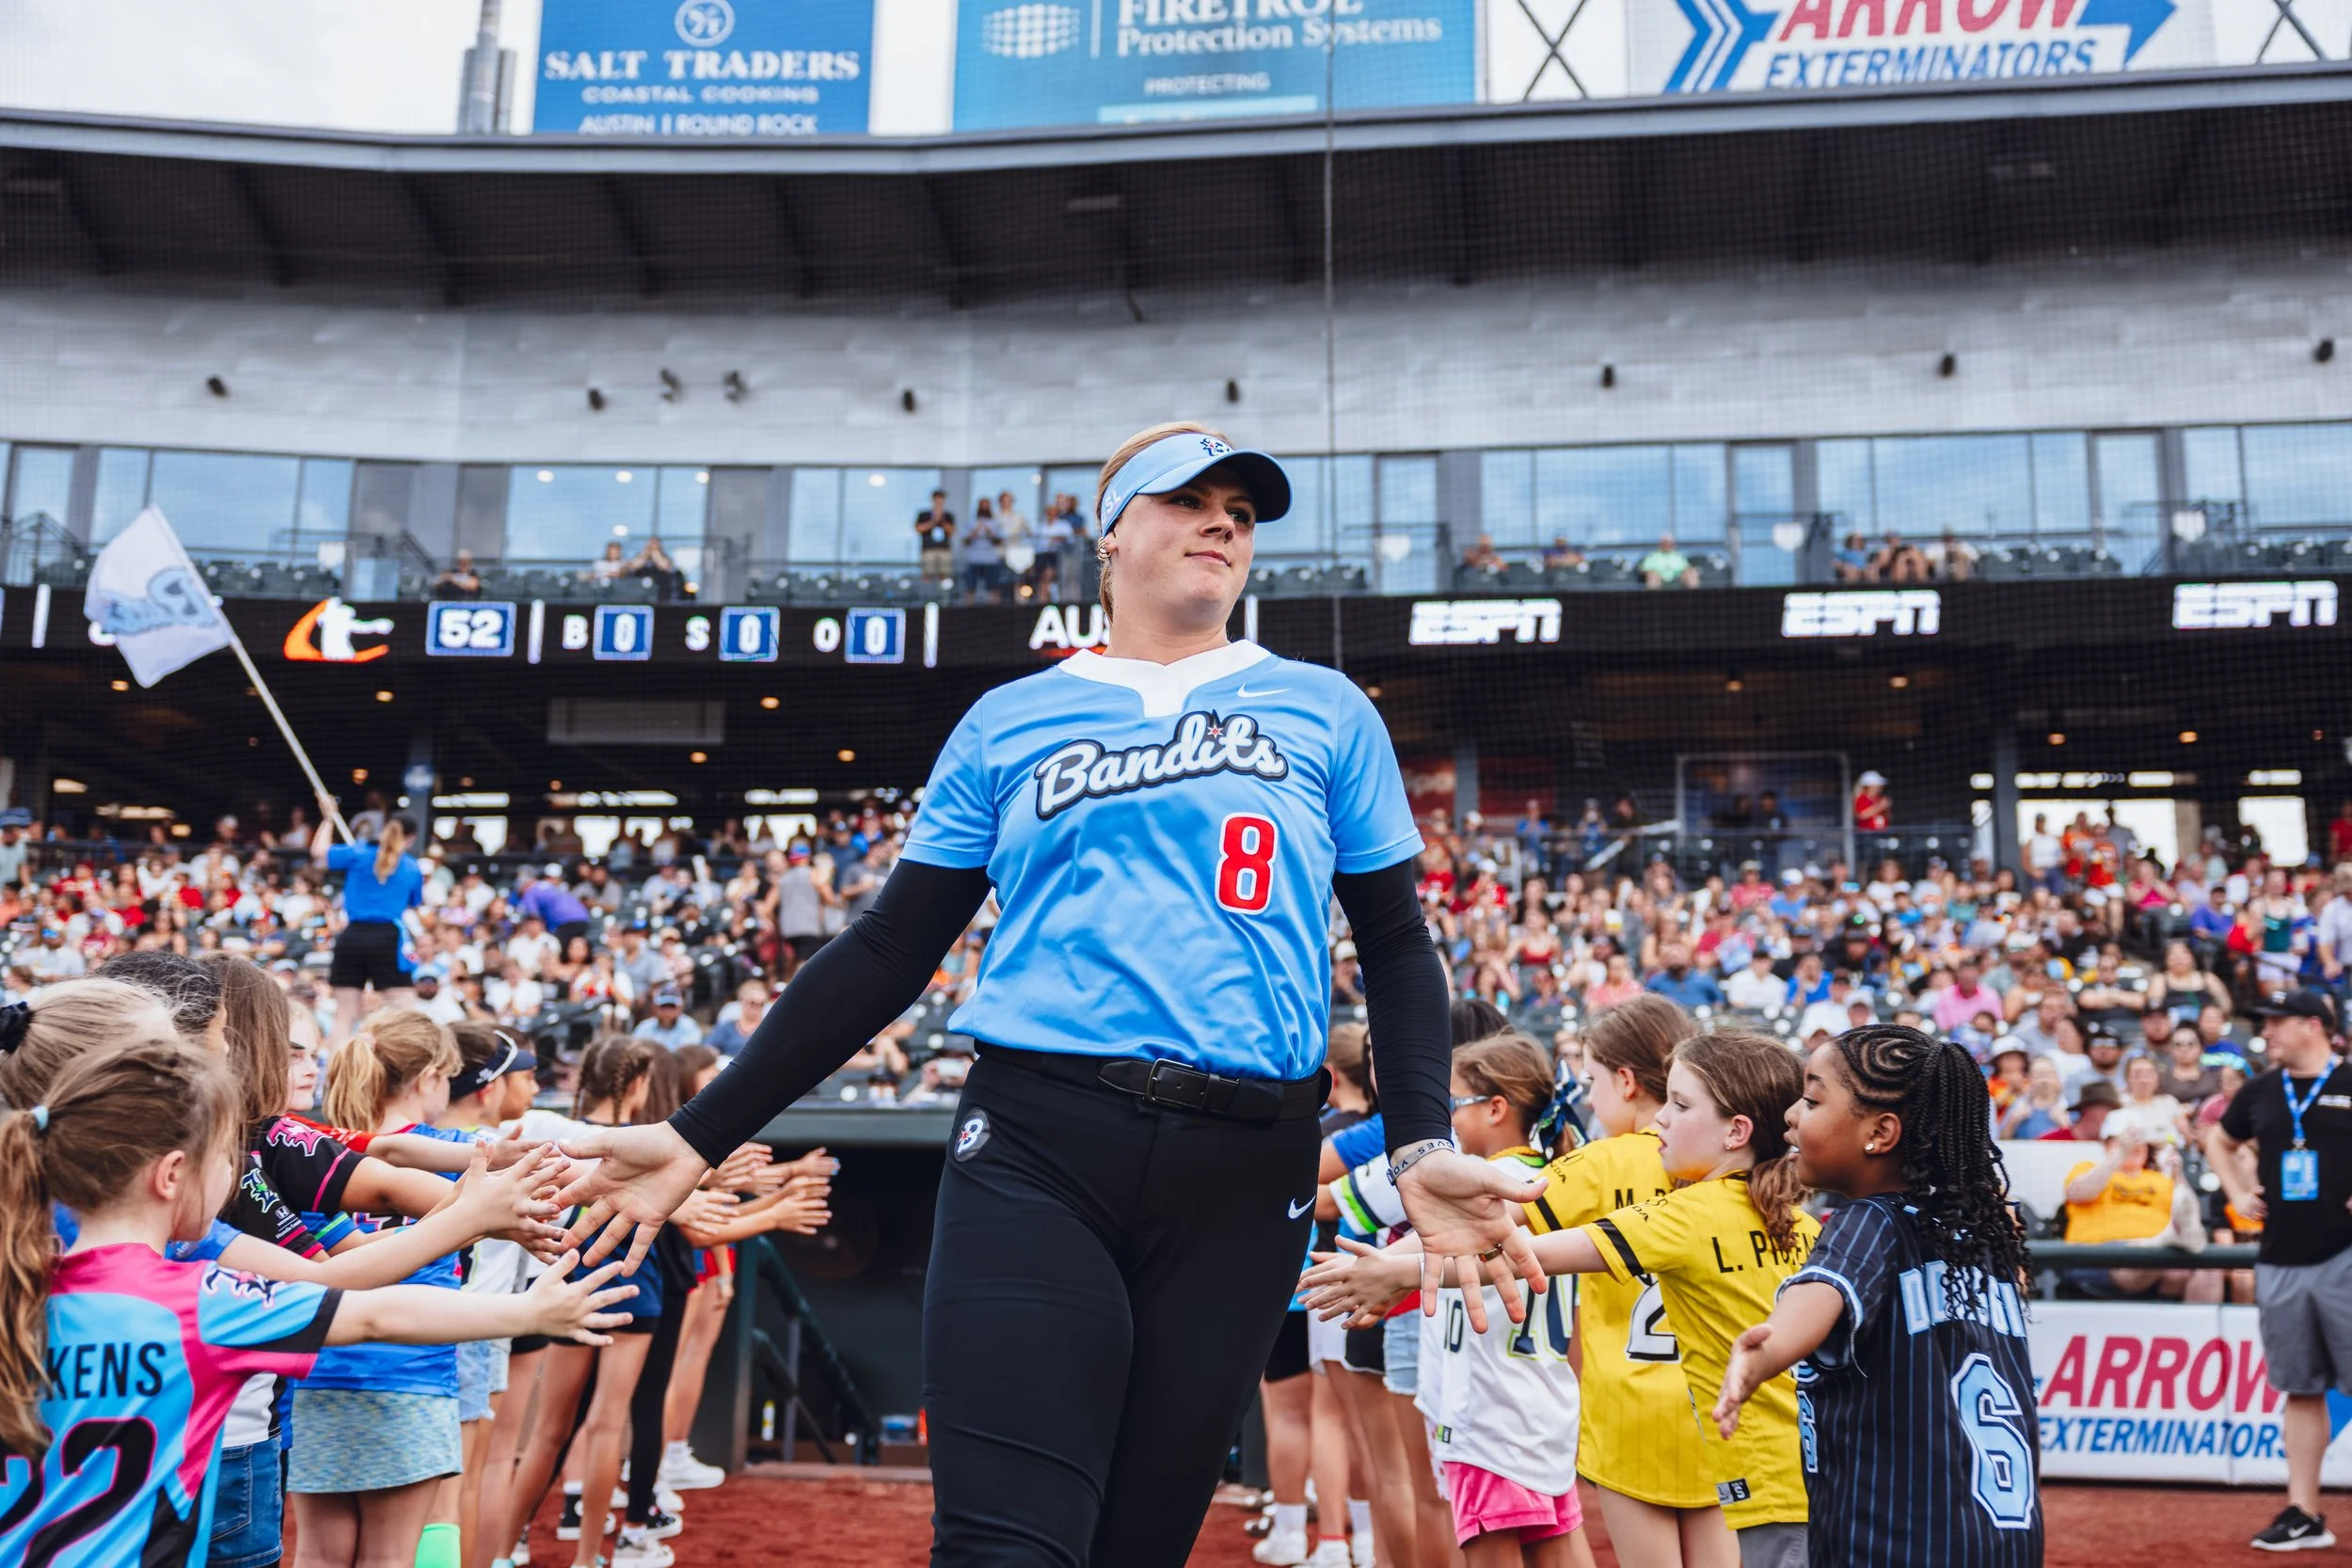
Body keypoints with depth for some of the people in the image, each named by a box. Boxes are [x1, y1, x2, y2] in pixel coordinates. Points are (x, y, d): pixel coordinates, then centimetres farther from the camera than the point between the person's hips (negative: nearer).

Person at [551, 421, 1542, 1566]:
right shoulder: (1011, 722, 12)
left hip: (1242, 1174, 1)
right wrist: (700, 1137, 5)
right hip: (1036, 1151, -1)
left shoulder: (1323, 712, 12)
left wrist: (1424, 1148, -7)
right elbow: (890, 952, 10)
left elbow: (1397, 948, 10)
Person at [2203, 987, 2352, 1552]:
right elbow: (2219, 1140, 27)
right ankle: (2304, 1513, 15)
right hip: (2280, 1261, 5)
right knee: (2301, 1388, 9)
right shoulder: (2261, 1092, 11)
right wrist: (2238, 1192, 13)